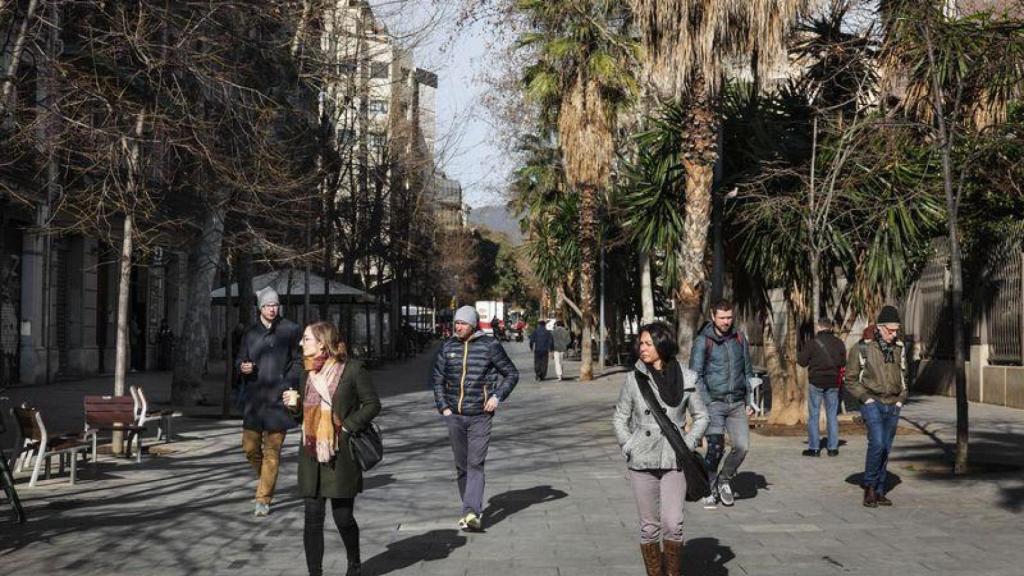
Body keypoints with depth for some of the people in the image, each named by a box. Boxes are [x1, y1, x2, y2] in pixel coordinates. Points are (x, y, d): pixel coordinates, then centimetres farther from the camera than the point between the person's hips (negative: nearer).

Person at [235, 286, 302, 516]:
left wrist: (289, 383, -9)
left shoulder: (291, 330, 0)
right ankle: (266, 479, 34)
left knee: (272, 450, -2)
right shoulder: (251, 332, 10)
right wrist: (242, 367, -8)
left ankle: (263, 499, 4)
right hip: (254, 397, 4)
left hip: (279, 397, -3)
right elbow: (240, 359, 16)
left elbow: (300, 360, 3)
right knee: (250, 447, 6)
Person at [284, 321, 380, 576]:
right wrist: (295, 403, 0)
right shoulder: (309, 370, 11)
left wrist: (348, 426, -14)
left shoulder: (352, 369, -7)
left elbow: (373, 403, -5)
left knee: (343, 516, 4)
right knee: (312, 518, 3)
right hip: (311, 455, 5)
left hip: (341, 456, -5)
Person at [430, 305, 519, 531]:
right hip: (454, 416, 4)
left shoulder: (489, 345, -3)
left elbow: (511, 374, 5)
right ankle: (472, 510, 22)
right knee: (461, 466, 10)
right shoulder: (447, 347, 6)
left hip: (480, 416, -4)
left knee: (475, 464, -12)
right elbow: (436, 378, 14)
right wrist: (443, 407, 4)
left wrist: (497, 396, -7)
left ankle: (472, 513, -18)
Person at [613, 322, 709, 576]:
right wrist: (629, 447, -2)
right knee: (649, 526, 6)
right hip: (642, 460, 1)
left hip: (673, 460, -1)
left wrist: (688, 444, -2)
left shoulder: (687, 378, -1)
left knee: (673, 525, -8)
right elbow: (620, 417, 8)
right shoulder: (634, 378, 0)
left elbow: (701, 416, 10)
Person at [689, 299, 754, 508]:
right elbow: (695, 375, -4)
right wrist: (705, 404, -13)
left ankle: (724, 479, 16)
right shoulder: (702, 341, -2)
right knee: (715, 447, -12)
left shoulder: (740, 339, 12)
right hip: (714, 403, -4)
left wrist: (750, 402, 13)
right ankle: (709, 489, 6)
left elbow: (748, 371, 19)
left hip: (737, 404, 4)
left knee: (742, 446, -9)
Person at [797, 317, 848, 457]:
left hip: (816, 382, -3)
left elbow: (802, 361, -7)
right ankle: (833, 447, 10)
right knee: (832, 415, 9)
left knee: (813, 415, 3)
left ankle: (814, 448, 2)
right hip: (833, 383, 3)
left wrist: (799, 355, 12)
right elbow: (843, 363, 4)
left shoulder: (812, 343, -10)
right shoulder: (839, 343, 0)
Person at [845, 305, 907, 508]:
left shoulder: (898, 347, 8)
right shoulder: (862, 348, -6)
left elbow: (903, 375, 20)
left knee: (886, 449, 6)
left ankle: (879, 491, 14)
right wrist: (866, 398, -11)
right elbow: (851, 379, -2)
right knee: (877, 443, -20)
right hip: (872, 403, -5)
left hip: (893, 406, 5)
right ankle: (869, 485, -5)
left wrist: (901, 399, 8)